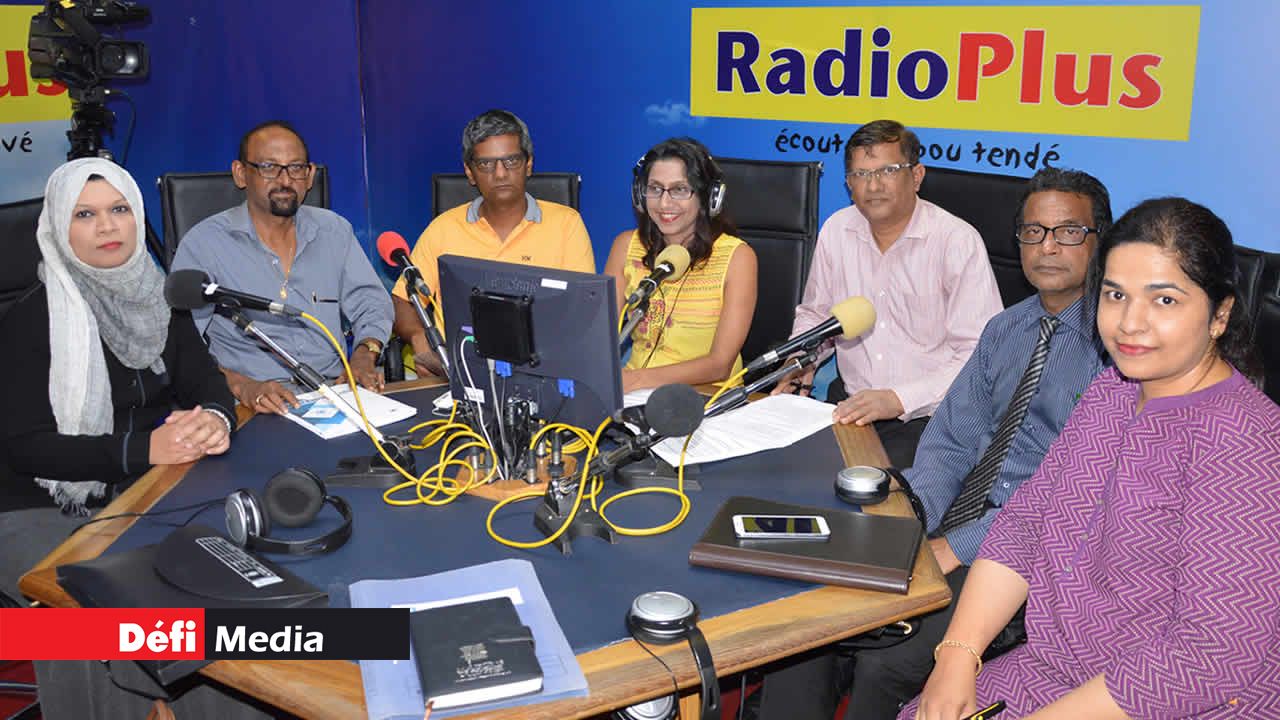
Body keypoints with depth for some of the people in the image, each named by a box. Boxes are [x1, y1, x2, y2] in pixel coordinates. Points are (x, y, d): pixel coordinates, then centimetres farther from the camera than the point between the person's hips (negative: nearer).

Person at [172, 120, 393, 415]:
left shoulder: (334, 230, 14)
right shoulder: (202, 243, 1)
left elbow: (371, 303, 16)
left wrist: (364, 356, -5)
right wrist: (242, 387, -21)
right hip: (249, 409, -2)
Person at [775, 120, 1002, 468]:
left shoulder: (959, 241, -10)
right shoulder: (836, 230, 6)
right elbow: (814, 313, 23)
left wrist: (898, 399, -23)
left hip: (925, 415, -5)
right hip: (849, 403, 5)